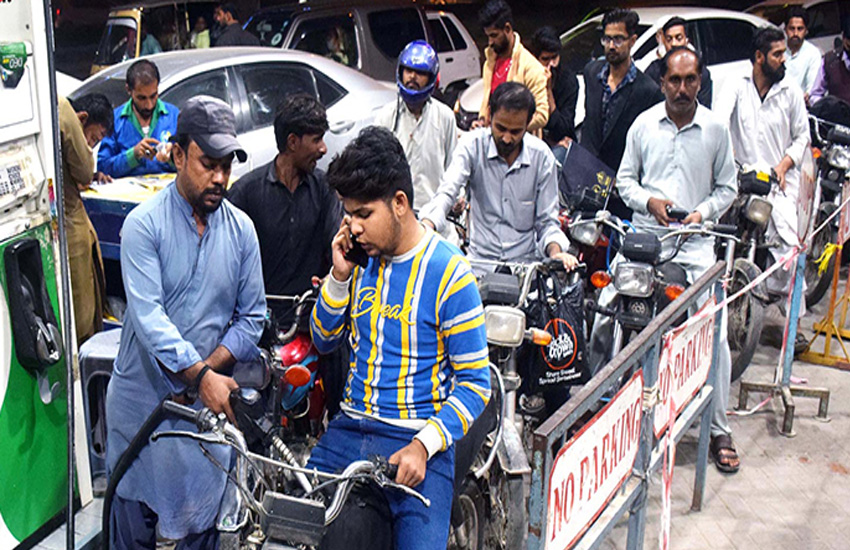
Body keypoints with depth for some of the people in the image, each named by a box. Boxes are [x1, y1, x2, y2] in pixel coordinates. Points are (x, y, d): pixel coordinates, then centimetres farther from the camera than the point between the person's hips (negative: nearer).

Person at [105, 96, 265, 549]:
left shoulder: (241, 229, 2)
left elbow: (252, 315, 4)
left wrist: (211, 368, -11)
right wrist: (199, 376, -27)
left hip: (210, 397, 3)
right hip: (144, 397, -2)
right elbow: (147, 316, -19)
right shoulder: (144, 224, -9)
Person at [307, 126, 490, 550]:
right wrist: (340, 276, -2)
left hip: (416, 442, -4)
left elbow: (475, 383, -8)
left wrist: (423, 445, -20)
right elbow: (324, 342, 13)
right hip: (347, 433, 5)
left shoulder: (448, 272, -10)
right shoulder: (361, 258, 7)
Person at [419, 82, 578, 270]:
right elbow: (447, 191, -18)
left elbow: (547, 221, 3)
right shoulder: (472, 144, -5)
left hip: (526, 261, 1)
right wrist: (425, 228, -38)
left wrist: (556, 253, -17)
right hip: (479, 259, -1)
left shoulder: (542, 156, -2)